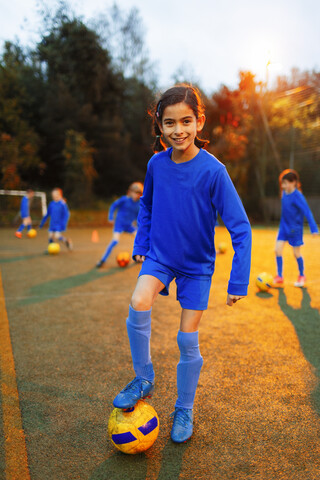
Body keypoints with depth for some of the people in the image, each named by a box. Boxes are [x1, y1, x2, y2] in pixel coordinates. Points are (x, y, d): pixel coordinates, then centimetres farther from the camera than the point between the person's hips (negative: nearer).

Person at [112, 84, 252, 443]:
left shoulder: (213, 170, -21)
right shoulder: (157, 164, -8)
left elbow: (240, 228, -18)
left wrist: (238, 281, -19)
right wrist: (141, 244, 4)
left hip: (197, 265, -2)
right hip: (159, 256, 3)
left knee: (187, 340, 2)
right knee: (138, 305, -25)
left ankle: (184, 411, 27)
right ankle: (143, 378, 1)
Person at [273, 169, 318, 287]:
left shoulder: (297, 196, -19)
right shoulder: (284, 193, 1)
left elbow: (307, 212, -19)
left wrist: (314, 229, -22)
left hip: (295, 228, -6)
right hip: (284, 226, 6)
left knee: (296, 253, 5)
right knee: (278, 249, -4)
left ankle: (301, 276, 28)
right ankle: (279, 277, 5)